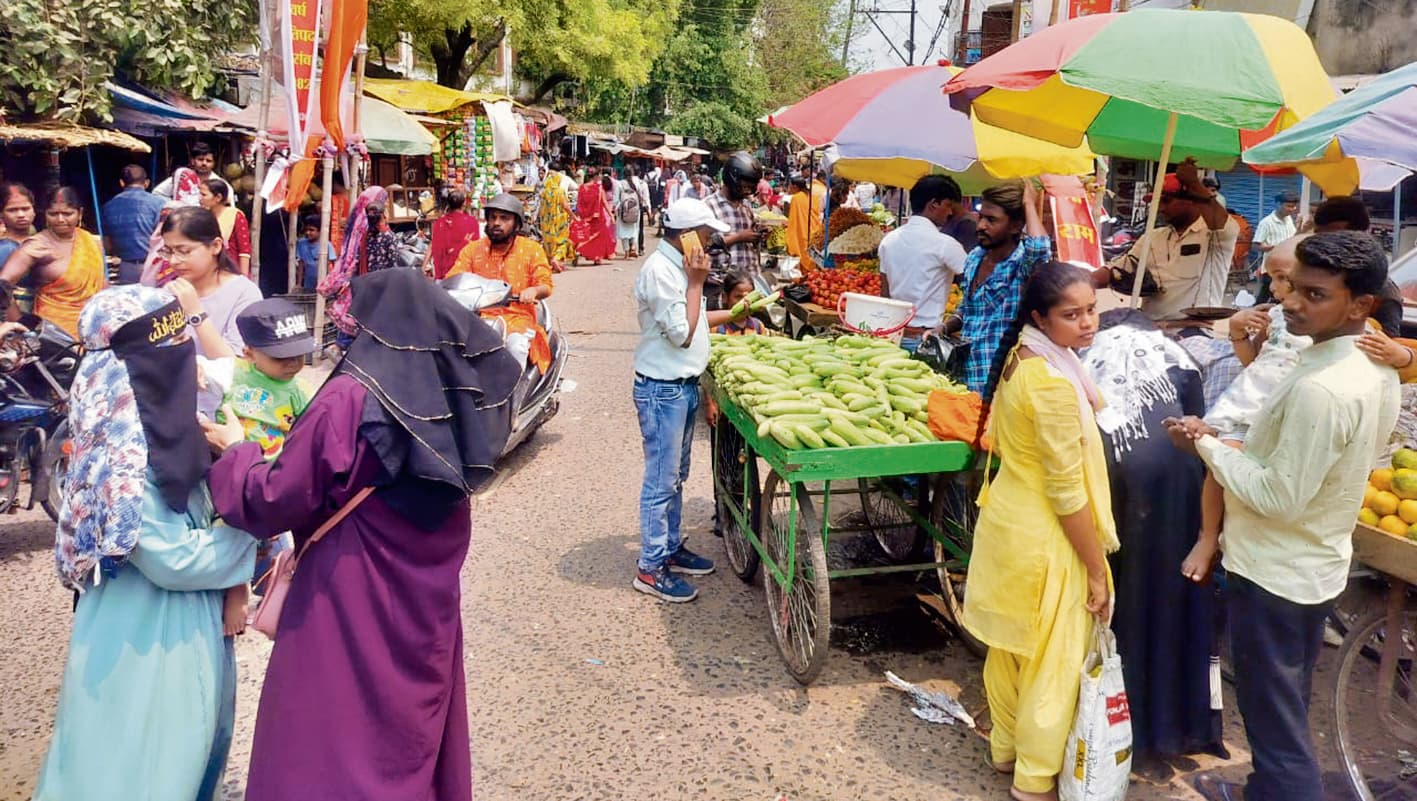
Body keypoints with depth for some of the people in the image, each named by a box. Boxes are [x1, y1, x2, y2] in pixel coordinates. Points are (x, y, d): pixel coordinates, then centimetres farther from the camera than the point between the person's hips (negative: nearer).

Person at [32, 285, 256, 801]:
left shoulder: (162, 425, 1)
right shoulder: (122, 457, -25)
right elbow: (172, 560, -23)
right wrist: (253, 527, -13)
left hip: (181, 629, 8)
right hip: (143, 642, -8)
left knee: (183, 757, 22)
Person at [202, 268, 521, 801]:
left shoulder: (350, 398, -20)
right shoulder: (454, 396, -3)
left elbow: (272, 502, -12)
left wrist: (236, 451, 8)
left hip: (350, 608, -6)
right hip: (429, 605, 6)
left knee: (330, 746, 10)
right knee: (417, 734, 21)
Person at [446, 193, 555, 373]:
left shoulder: (532, 249, 7)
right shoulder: (473, 249, 13)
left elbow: (546, 286, 2)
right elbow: (452, 279, 6)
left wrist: (534, 290, -23)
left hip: (518, 317, -2)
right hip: (481, 317, 2)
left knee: (516, 346, -34)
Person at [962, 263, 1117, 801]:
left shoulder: (1019, 356, 0)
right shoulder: (1053, 383, -28)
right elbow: (1067, 492, -23)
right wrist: (1097, 569, -14)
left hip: (1006, 518, 9)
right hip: (1045, 540, -9)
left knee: (1011, 646, 24)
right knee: (1054, 662, 10)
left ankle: (1006, 747, 43)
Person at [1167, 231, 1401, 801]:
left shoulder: (1320, 388, -29)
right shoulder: (1376, 369, 2)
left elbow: (1280, 497, -26)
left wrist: (1207, 444, -17)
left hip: (1273, 575, -10)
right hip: (1317, 564, 10)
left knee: (1275, 719, 4)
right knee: (1286, 706, 26)